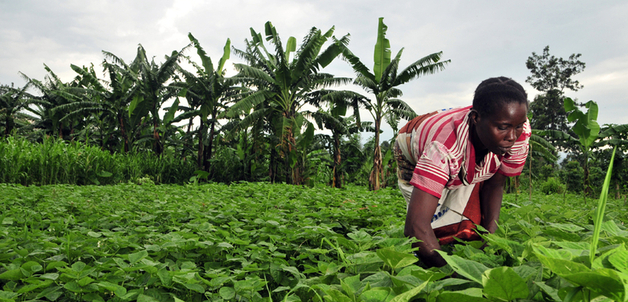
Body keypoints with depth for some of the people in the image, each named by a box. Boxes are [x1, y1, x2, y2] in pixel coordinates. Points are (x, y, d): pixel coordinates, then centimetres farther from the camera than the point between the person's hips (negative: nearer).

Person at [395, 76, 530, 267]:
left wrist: (490, 232, -27)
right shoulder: (444, 144, -48)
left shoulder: (519, 133, -31)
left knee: (468, 229, -15)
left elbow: (494, 184, -14)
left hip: (467, 167, 4)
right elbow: (416, 225, -53)